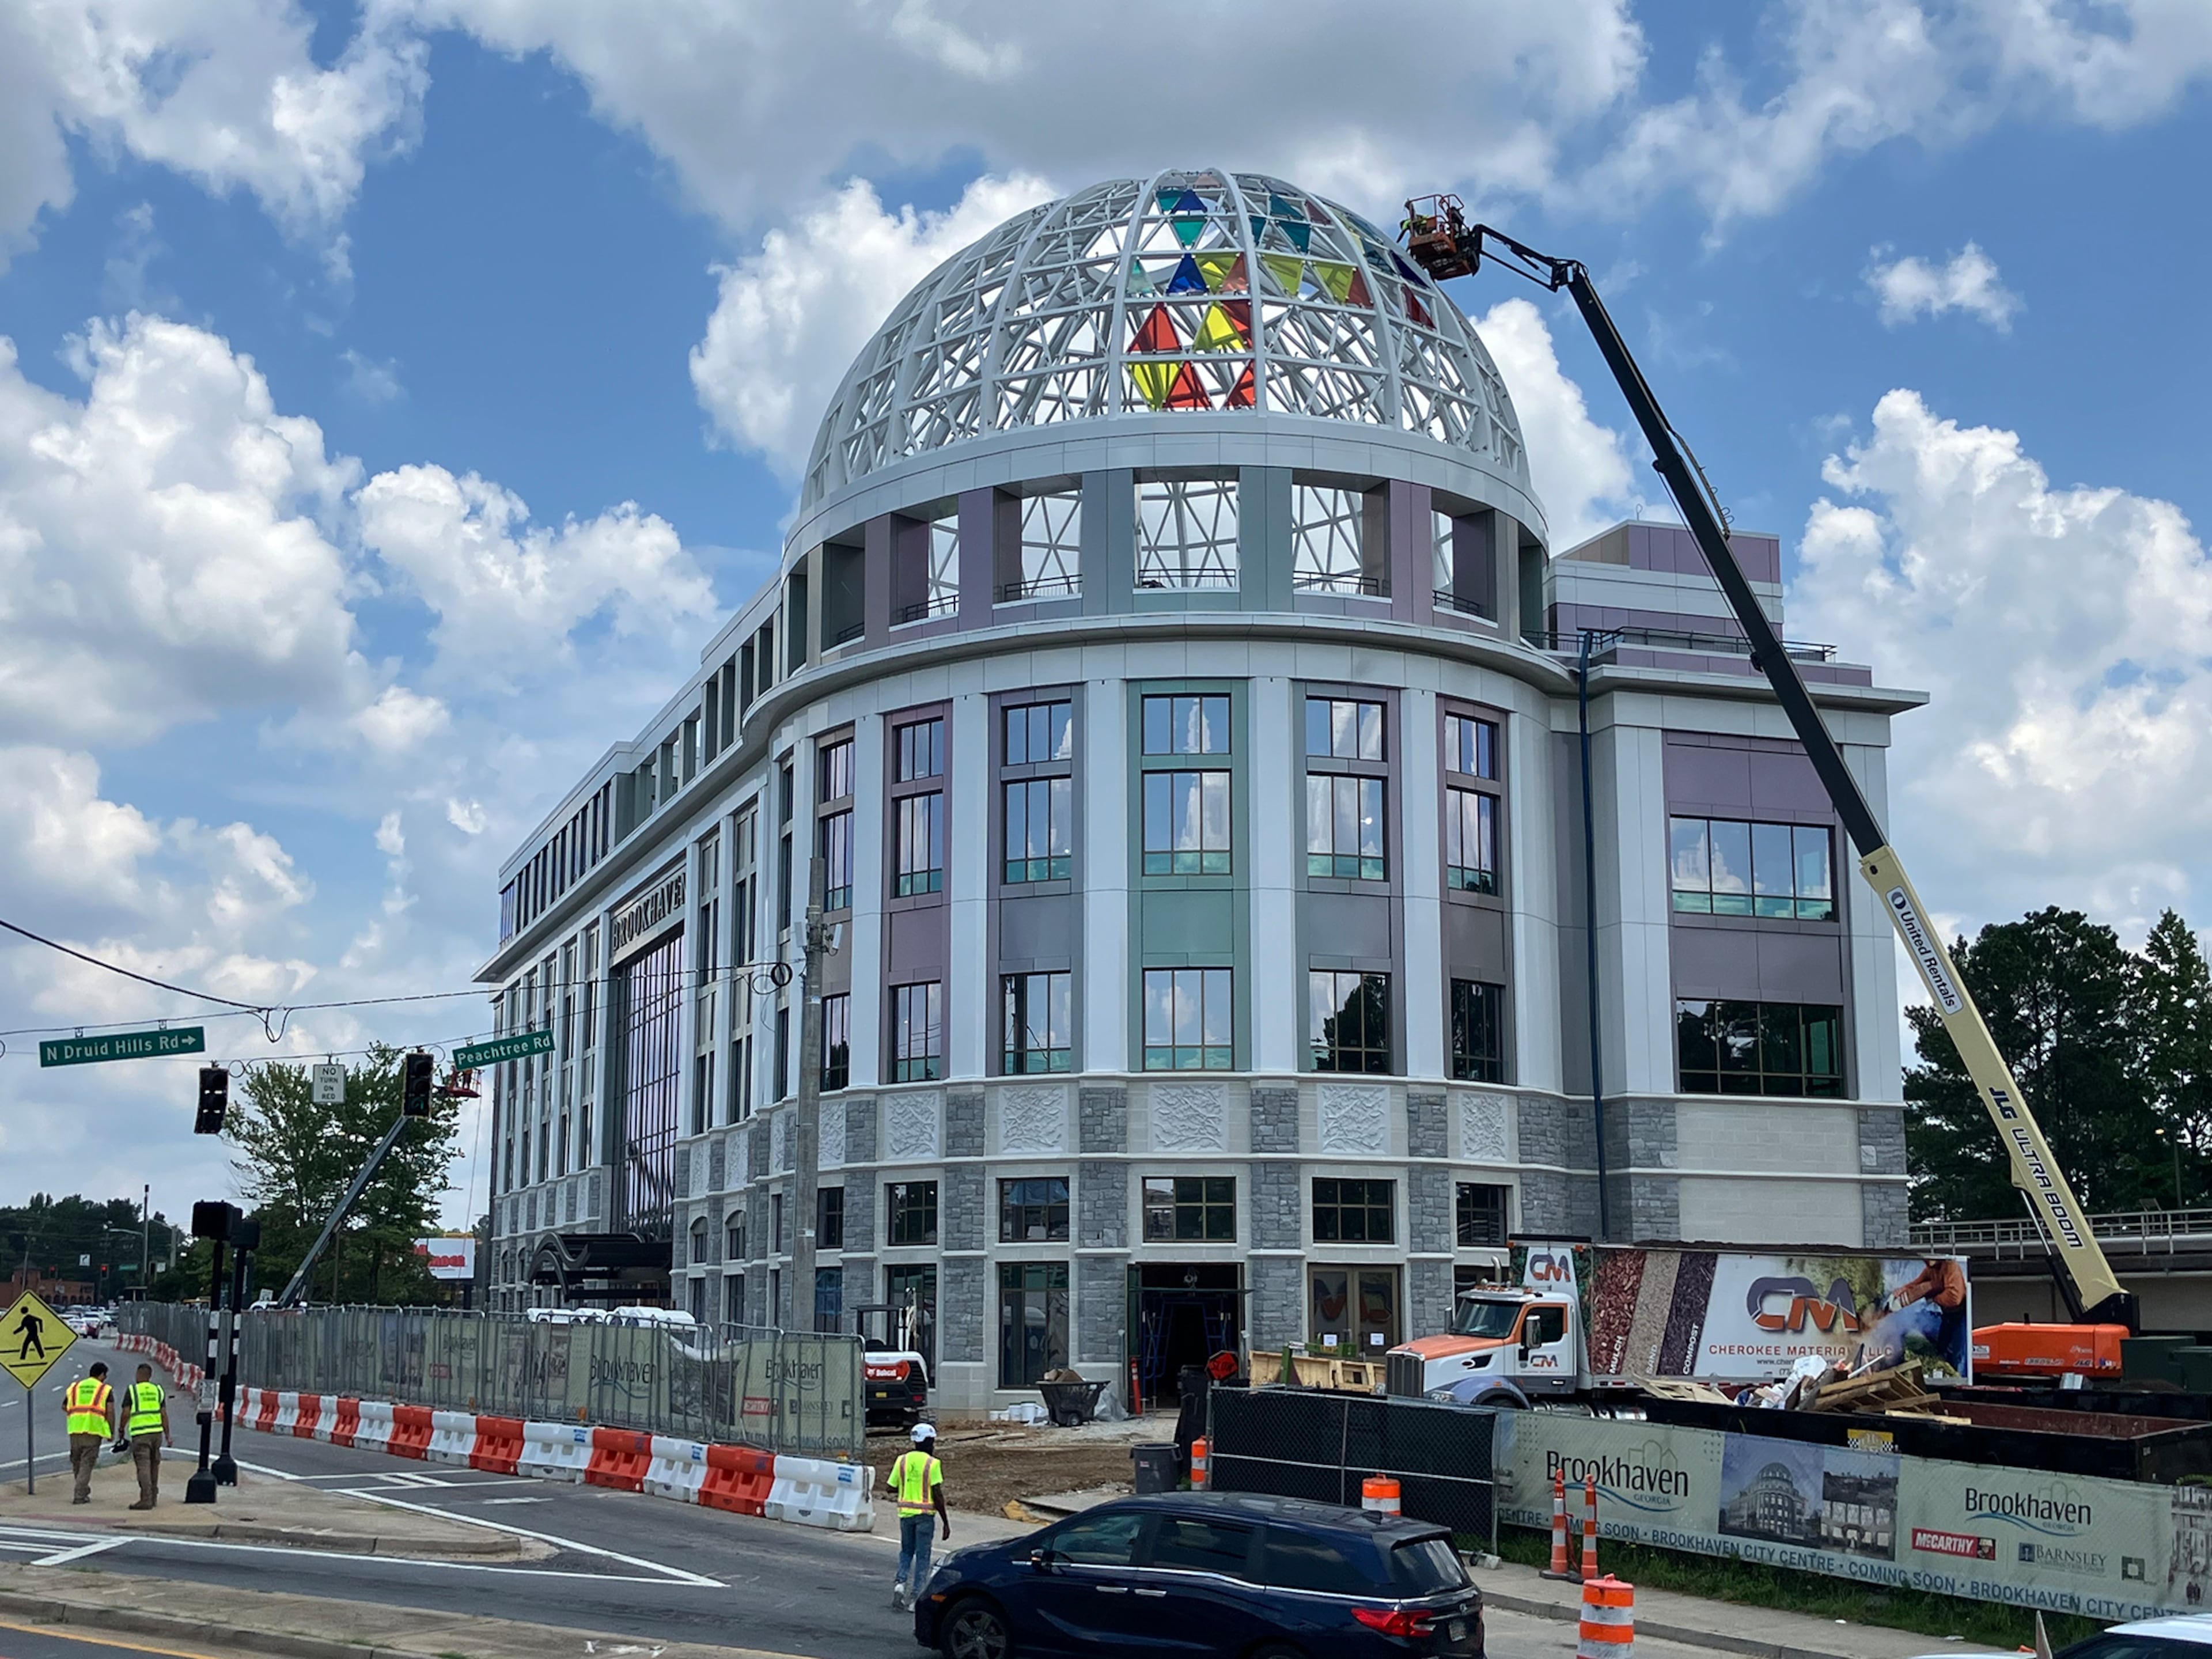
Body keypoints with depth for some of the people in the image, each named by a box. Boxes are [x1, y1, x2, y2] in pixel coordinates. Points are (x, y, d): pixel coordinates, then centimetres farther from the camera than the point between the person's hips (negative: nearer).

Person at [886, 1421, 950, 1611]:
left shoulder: (902, 1460, 2)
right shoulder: (932, 1463, -10)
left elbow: (892, 1488, 4)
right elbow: (937, 1495, -13)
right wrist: (946, 1522, -7)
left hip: (905, 1513, 4)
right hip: (925, 1515, -4)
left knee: (906, 1551, 20)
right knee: (922, 1556, 6)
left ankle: (900, 1581, -3)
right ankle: (915, 1597, 6)